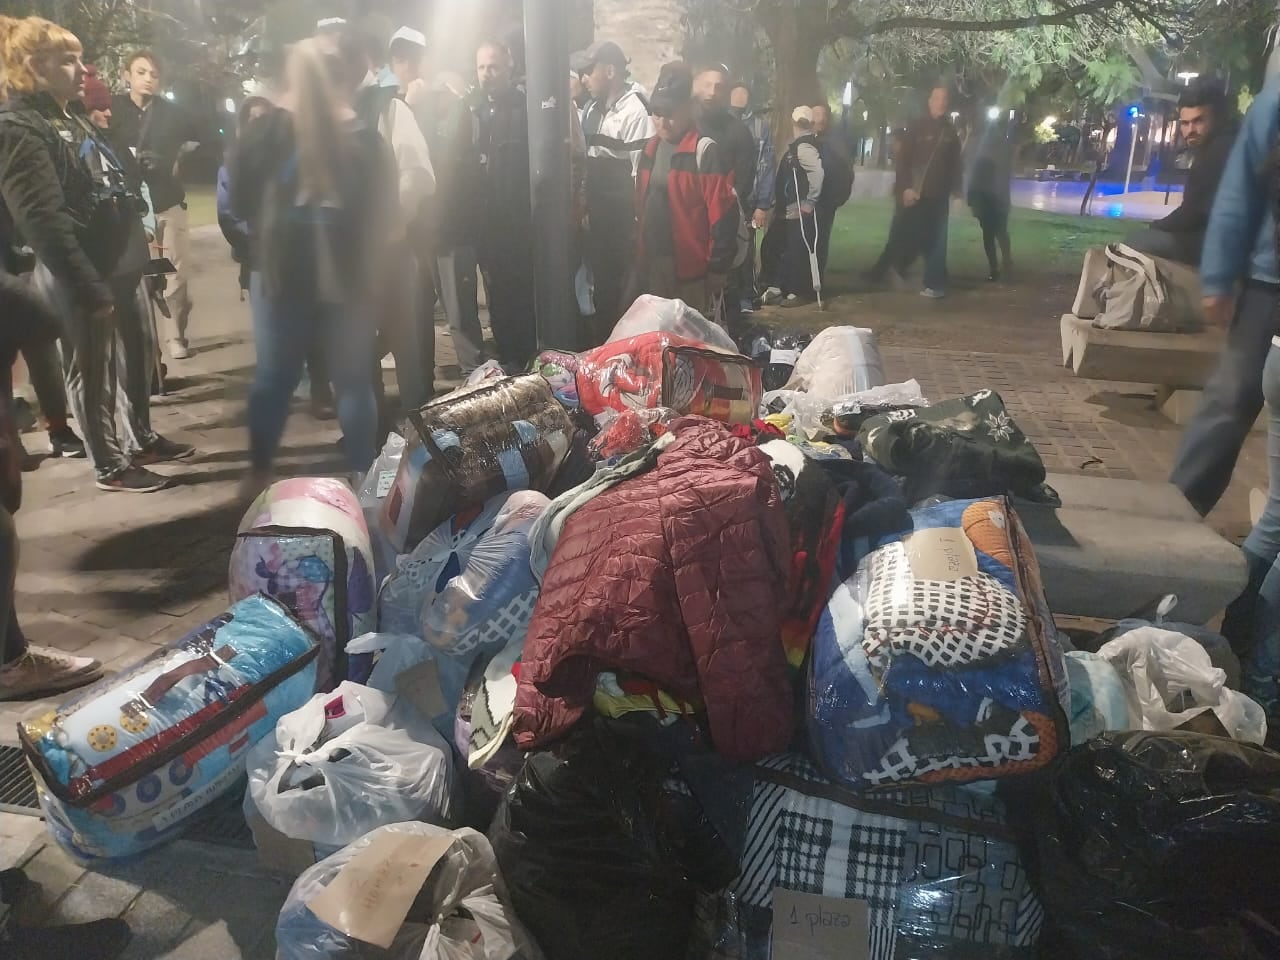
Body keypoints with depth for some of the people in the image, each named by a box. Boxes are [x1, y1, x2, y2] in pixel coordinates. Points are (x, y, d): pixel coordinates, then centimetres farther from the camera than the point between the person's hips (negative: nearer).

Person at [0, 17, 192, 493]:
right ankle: (110, 465, 16)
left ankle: (144, 439, 35)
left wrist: (137, 249, 14)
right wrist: (90, 289, -22)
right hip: (82, 279, -9)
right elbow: (45, 223, -20)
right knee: (92, 370, 4)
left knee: (134, 355, 18)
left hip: (118, 265, 9)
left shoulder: (72, 116, 15)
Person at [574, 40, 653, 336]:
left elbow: (642, 172, -17)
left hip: (623, 225, -9)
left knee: (620, 296, -1)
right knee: (603, 291, 15)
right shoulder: (600, 109, 14)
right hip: (601, 223, 9)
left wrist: (637, 226, -16)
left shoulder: (634, 112, -14)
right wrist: (587, 210, 13)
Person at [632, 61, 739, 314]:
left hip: (691, 267, -7)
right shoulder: (650, 149, 12)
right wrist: (640, 256, 15)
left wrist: (717, 268, -14)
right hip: (652, 263, 7)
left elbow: (723, 216, -14)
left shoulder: (704, 151, -10)